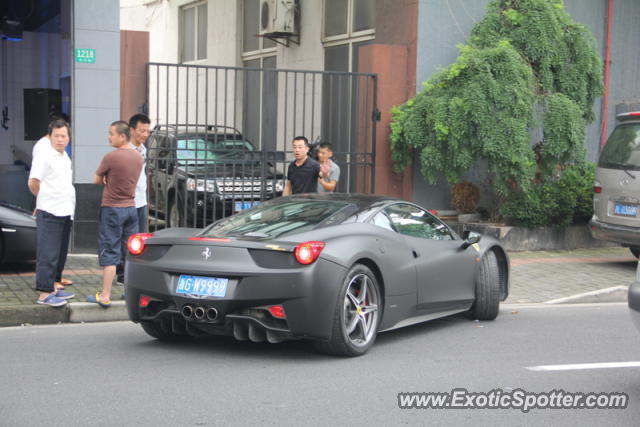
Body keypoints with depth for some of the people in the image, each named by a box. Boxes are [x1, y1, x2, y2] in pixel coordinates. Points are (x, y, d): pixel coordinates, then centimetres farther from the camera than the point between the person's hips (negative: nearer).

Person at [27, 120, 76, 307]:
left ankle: (53, 287, 23)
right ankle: (44, 294, -6)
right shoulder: (44, 155, -10)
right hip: (49, 213, -8)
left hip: (66, 212, 8)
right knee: (48, 254, -8)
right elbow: (33, 183, -12)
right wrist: (45, 199, 1)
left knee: (60, 254, 14)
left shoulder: (65, 157, 15)